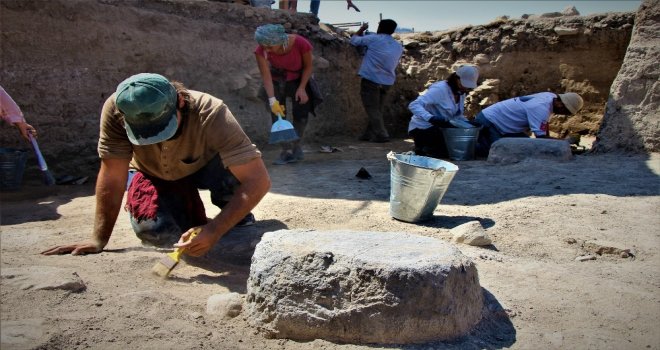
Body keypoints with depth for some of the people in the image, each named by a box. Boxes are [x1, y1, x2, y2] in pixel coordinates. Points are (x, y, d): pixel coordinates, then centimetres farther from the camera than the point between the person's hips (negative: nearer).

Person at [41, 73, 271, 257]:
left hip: (205, 167, -2)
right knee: (153, 230, -27)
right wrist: (98, 240, -23)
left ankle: (240, 220, -2)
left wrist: (214, 231, -50)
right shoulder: (115, 109, -34)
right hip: (152, 173, 2)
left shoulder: (210, 114, -40)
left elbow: (259, 180, -43)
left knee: (232, 173, -36)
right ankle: (190, 209, 9)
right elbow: (112, 177, -26)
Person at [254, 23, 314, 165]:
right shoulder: (261, 51, -30)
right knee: (278, 114, -9)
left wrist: (302, 88, -23)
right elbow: (266, 76, -29)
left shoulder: (300, 43, -33)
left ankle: (295, 146, 11)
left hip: (298, 79, -1)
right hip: (277, 81, 1)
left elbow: (308, 66, -17)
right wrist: (272, 99, -39)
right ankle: (287, 150, -6)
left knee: (301, 113, -5)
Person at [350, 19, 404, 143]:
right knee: (377, 109, 14)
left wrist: (362, 29, 25)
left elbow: (354, 40, 7)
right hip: (387, 81, 6)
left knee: (372, 109, -1)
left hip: (371, 79, -6)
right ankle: (369, 134, 17)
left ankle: (381, 135, -6)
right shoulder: (399, 46, 12)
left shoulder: (373, 39, -4)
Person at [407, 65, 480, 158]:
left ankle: (425, 148, 14)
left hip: (439, 129, 9)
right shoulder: (440, 89, -24)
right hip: (422, 129, -9)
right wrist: (431, 118, -46)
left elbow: (458, 115, 9)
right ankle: (421, 150, 4)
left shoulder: (461, 93, 2)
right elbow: (413, 105, -32)